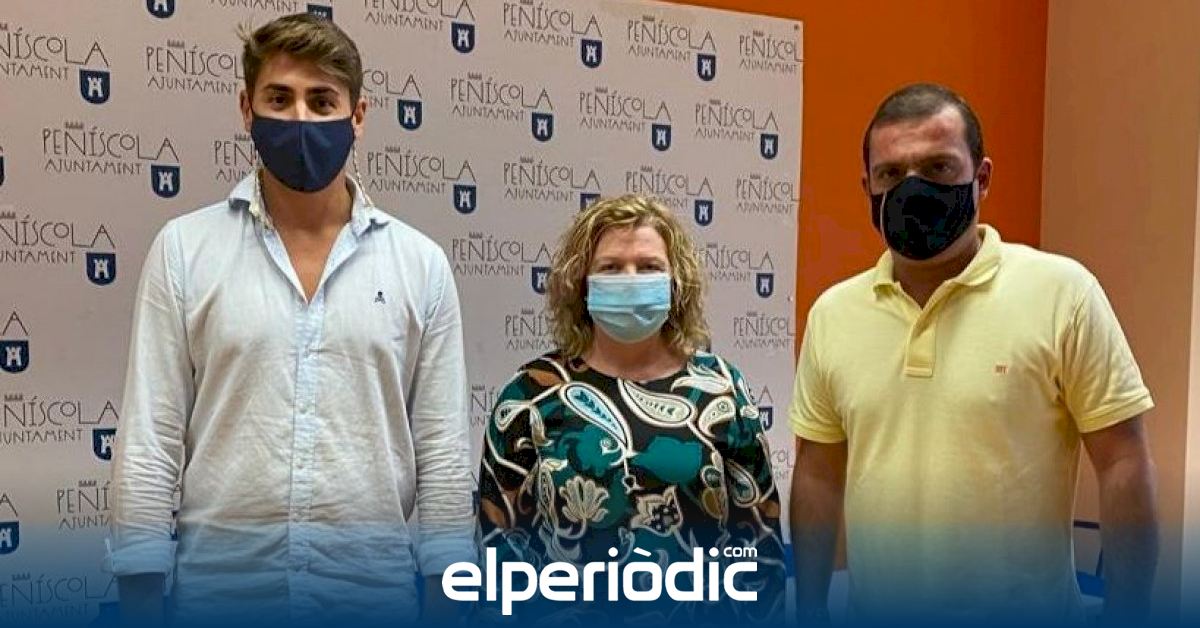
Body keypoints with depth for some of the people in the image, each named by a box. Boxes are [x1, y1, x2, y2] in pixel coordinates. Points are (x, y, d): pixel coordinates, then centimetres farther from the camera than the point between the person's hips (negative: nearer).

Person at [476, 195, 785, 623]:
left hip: (704, 614, 1)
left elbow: (759, 534, 2)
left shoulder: (720, 389, -1)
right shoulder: (533, 393, -4)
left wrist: (761, 618, -2)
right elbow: (501, 538, -2)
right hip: (567, 612, -1)